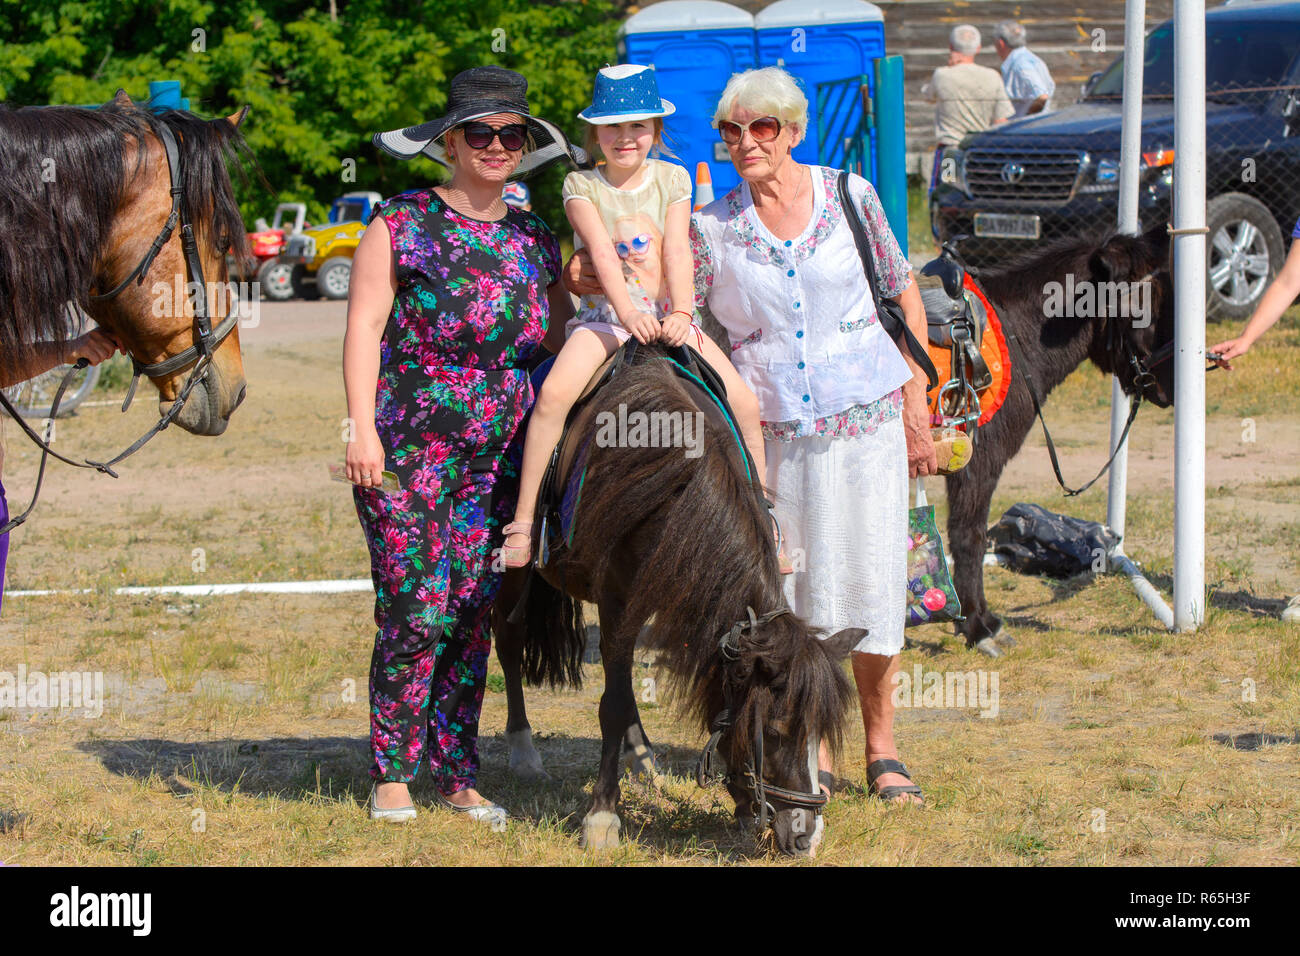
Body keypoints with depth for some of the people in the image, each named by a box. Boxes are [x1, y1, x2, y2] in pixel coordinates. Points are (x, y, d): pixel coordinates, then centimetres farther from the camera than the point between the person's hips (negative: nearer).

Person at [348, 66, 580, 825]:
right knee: (417, 612, -7)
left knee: (475, 616, 6)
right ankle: (392, 774, 4)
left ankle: (459, 775, 14)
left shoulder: (536, 241, 12)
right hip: (407, 450, -4)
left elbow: (559, 336, 18)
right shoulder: (403, 224, -1)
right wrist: (362, 429, -13)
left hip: (500, 459, 4)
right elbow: (365, 325, -5)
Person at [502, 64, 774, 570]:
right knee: (555, 392, -31)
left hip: (666, 318, 3)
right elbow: (602, 250, -15)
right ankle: (523, 523, -27)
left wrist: (681, 312, -21)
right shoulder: (581, 186, 1)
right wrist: (627, 310, -31)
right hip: (604, 316, -3)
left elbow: (677, 251, -4)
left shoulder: (672, 180, 8)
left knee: (743, 403, -10)